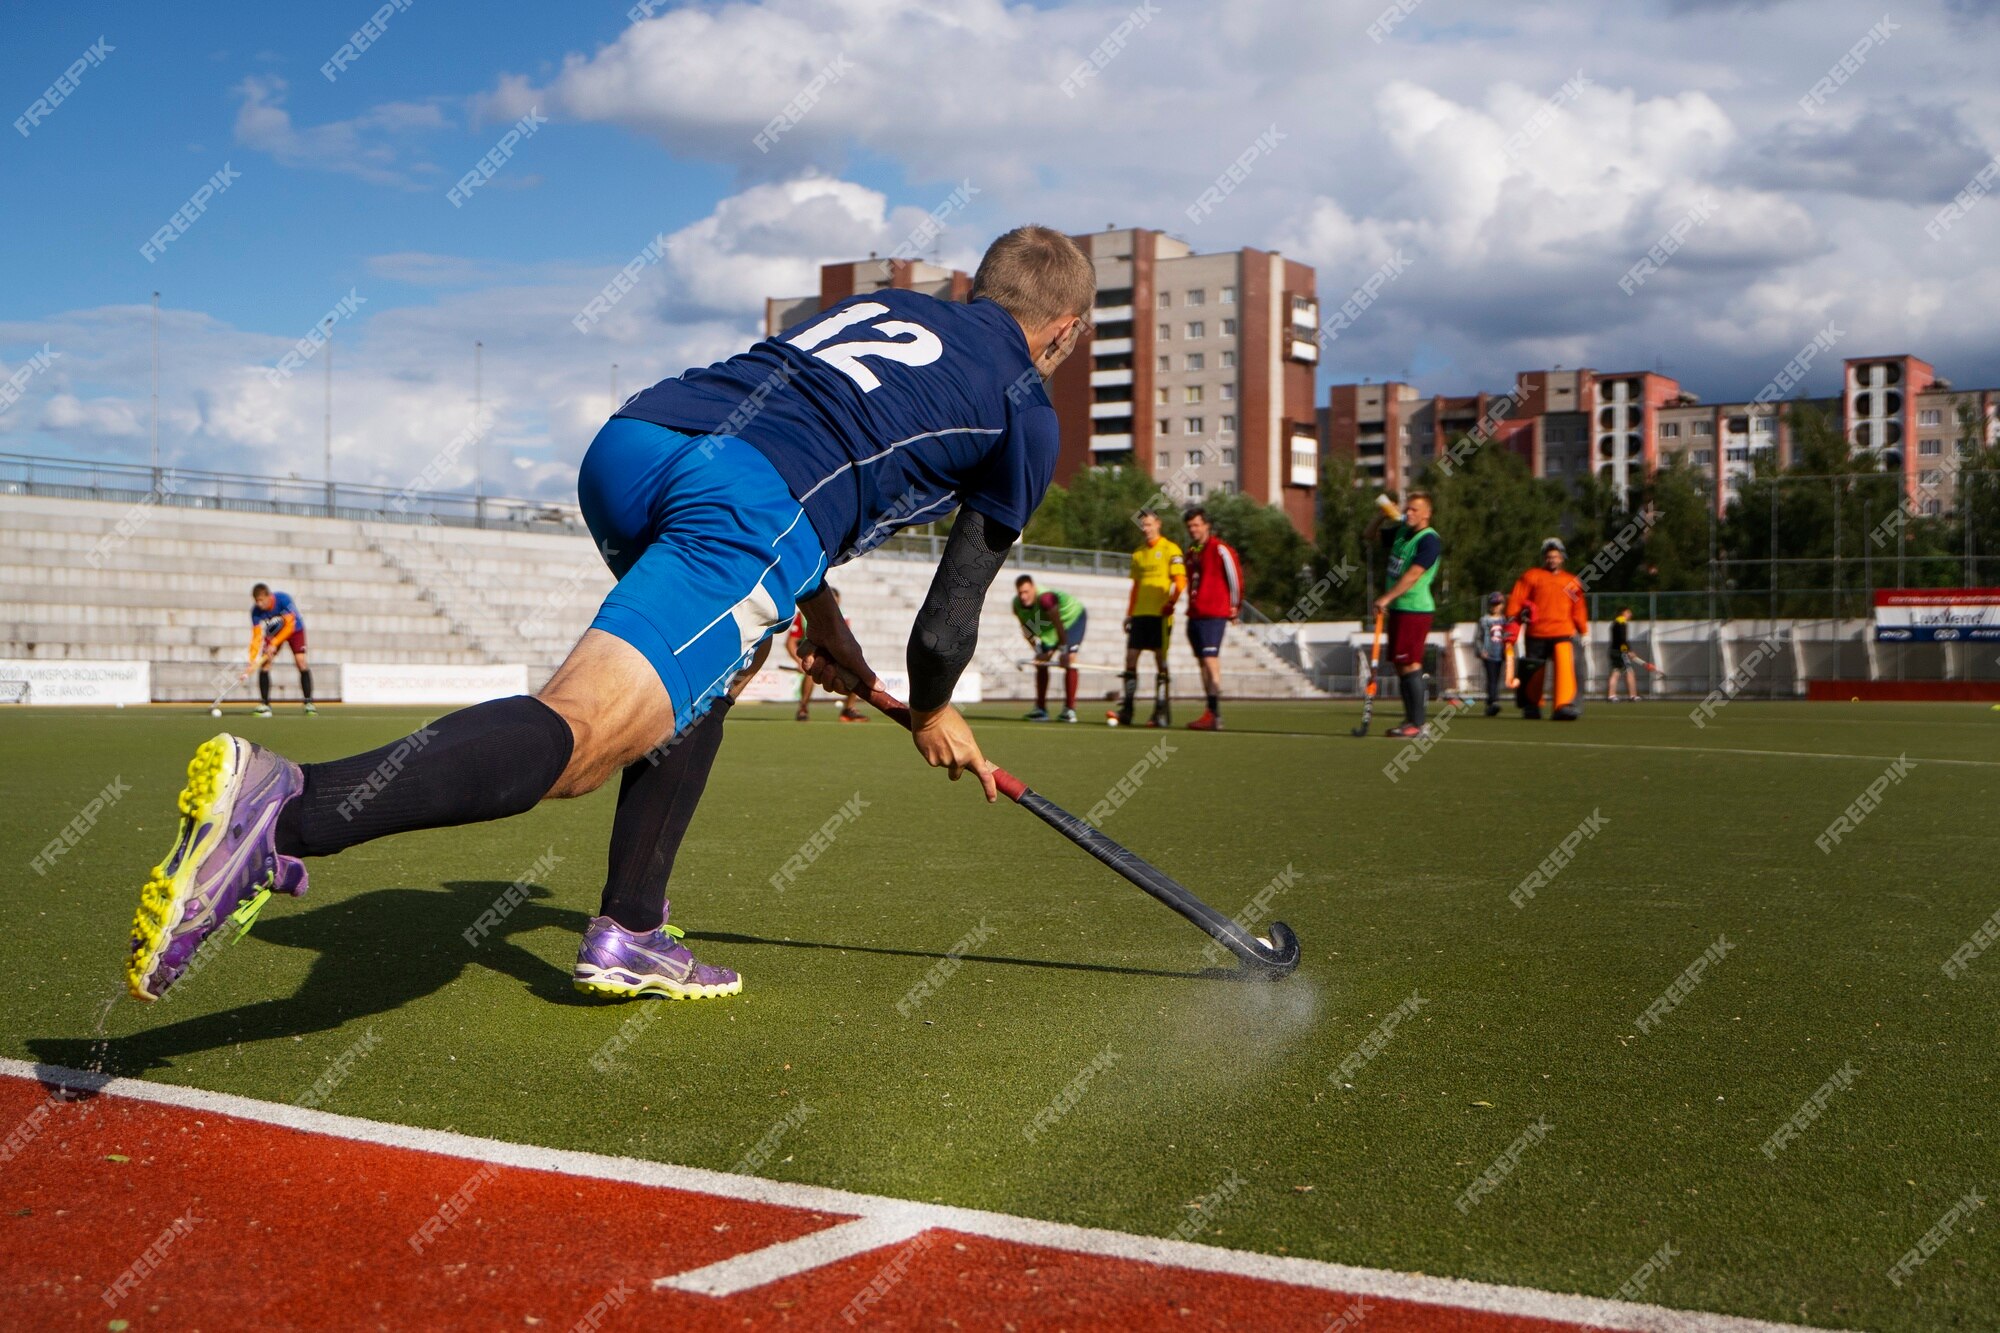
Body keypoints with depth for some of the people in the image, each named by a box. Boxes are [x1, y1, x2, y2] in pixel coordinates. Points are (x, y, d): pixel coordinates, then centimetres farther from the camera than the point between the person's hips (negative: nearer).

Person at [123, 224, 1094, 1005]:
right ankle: (286, 811, -42)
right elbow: (949, 622, 22)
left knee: (710, 669, 31)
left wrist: (822, 623, 46)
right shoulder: (1025, 416, 21)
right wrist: (932, 713, 42)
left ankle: (629, 938, 22)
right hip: (752, 502, -7)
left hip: (627, 441, 7)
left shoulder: (876, 302, 38)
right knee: (578, 737, -19)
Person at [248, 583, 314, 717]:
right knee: (264, 663, -11)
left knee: (301, 661, -18)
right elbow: (257, 636, -24)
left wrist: (274, 644, -37)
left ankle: (309, 703, -12)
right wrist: (253, 659, -36)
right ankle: (265, 705, -4)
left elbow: (290, 625, -32)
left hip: (294, 629, -3)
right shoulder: (256, 611, -25)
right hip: (273, 632, 3)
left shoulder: (283, 599, -34)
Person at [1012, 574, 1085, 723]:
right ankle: (1041, 709, 10)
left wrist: (1063, 650, -29)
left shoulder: (1045, 599, -41)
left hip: (1073, 617, -7)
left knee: (1069, 659, -21)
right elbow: (1027, 629, -6)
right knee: (1041, 663, 2)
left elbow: (1059, 626, -35)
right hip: (1047, 626, 7)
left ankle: (1070, 709, -18)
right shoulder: (1017, 605, -19)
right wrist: (1038, 652, -11)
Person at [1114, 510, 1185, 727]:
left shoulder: (1170, 550, -3)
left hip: (1160, 615, -6)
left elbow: (1180, 581, -9)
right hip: (1140, 614, 6)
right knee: (1130, 659, 2)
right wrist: (1129, 614, 17)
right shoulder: (1138, 554, 17)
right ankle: (1126, 710, 5)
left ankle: (1162, 711, 0)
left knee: (1160, 661, -3)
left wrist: (1170, 603, -20)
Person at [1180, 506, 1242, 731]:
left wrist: (1235, 607, 1)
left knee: (1210, 660, -15)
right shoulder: (1191, 552, 16)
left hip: (1214, 614, -8)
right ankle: (1211, 713, 12)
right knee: (1203, 663, 8)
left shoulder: (1220, 549, -8)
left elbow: (1235, 576, -5)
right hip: (1195, 615, 8)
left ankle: (1215, 715, -17)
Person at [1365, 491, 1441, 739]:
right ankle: (1410, 719, 14)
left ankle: (1418, 724, -8)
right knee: (1400, 666, 9)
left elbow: (1413, 574, -23)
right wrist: (1382, 514, 10)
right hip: (1397, 608, 9)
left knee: (1409, 665, -11)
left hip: (1415, 609, -9)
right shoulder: (1400, 533, 14)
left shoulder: (1429, 540, -13)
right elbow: (1371, 532, 29)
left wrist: (1386, 598, -28)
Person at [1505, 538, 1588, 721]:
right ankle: (1531, 706, 27)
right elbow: (1516, 600, 2)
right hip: (1536, 635, -1)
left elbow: (1578, 610, 21)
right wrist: (1513, 621, -7)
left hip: (1563, 634, 1)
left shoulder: (1571, 582, 16)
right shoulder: (1531, 577, 7)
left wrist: (1584, 632, 18)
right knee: (1533, 672, 6)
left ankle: (1566, 706, -27)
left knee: (1565, 666, -21)